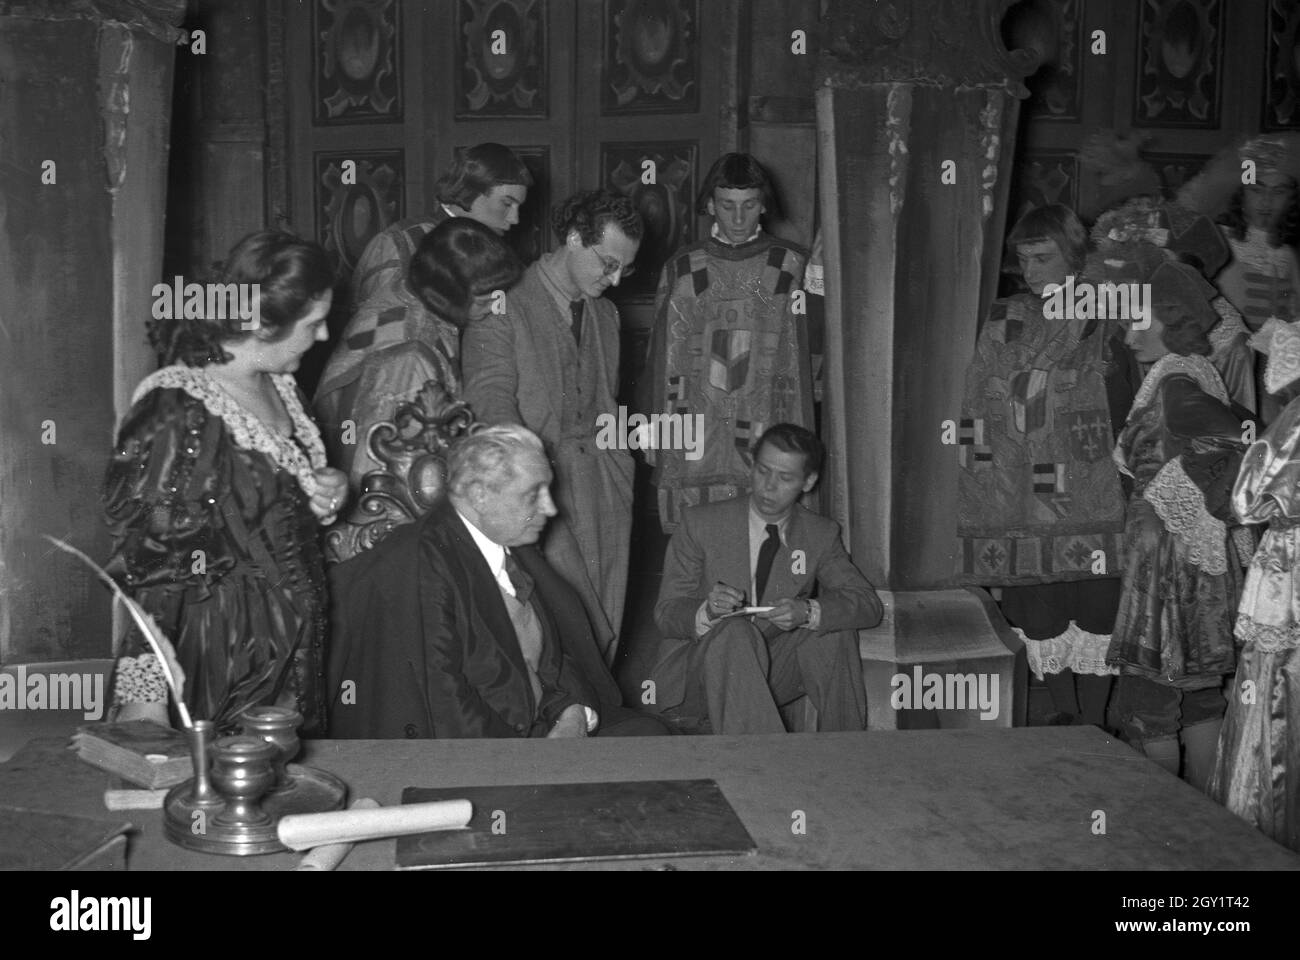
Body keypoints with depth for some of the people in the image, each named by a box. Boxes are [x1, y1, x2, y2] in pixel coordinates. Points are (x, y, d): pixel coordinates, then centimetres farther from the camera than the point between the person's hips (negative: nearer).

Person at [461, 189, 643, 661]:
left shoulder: (606, 314, 21)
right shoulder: (504, 309, -3)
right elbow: (493, 409, -10)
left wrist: (618, 470, 11)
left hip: (604, 489, 6)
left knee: (606, 620, 0)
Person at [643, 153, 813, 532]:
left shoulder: (791, 266, 6)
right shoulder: (682, 269, 11)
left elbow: (802, 358, 4)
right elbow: (665, 362, 12)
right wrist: (660, 452, 5)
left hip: (769, 449, -1)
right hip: (693, 454, 1)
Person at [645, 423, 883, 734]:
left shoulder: (821, 534, 3)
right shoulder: (701, 523, -5)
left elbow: (869, 605, -8)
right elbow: (666, 613, -6)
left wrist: (807, 611, -28)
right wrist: (707, 610, -30)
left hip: (767, 673, 3)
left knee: (833, 628, -20)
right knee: (734, 631, -33)